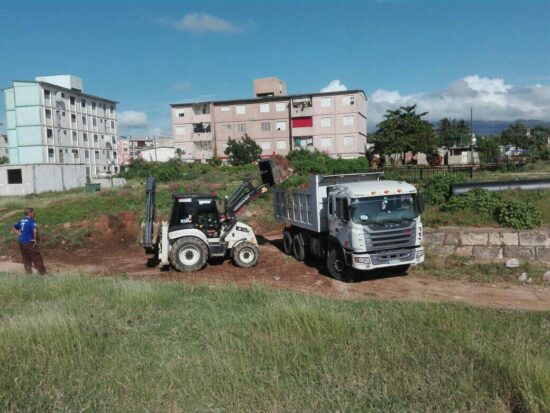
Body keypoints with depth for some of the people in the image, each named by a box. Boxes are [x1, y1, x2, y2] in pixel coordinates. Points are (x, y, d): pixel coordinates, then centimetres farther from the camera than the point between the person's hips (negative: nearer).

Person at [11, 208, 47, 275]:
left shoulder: (22, 221, 10)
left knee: (26, 258, 14)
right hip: (29, 242, -8)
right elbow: (35, 230, -30)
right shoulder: (31, 221, -14)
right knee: (37, 258, 0)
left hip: (21, 242, 8)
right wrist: (35, 239, -18)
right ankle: (42, 271, 4)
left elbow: (13, 228, 20)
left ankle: (28, 272, 19)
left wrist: (19, 234, 11)